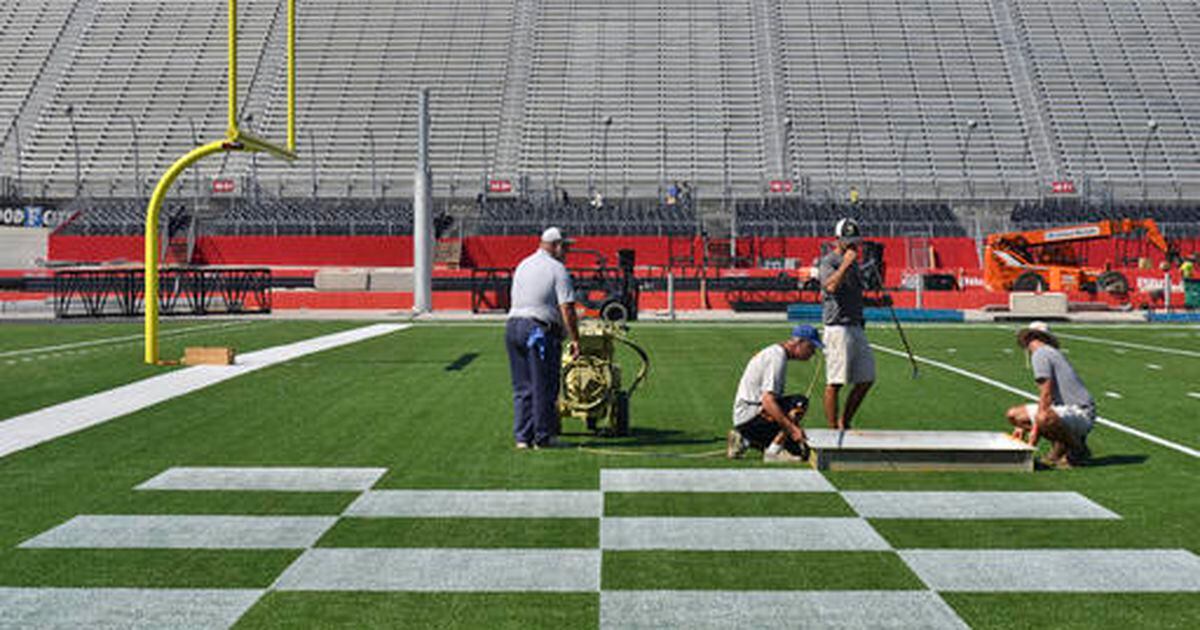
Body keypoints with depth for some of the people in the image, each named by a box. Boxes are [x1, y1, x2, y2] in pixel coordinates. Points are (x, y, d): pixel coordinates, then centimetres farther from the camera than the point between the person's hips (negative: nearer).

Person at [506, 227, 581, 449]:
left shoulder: (522, 265, 18)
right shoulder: (557, 269, -6)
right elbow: (567, 309, -12)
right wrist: (575, 339, -9)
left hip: (513, 325, 7)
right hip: (540, 329, -7)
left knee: (522, 387, 12)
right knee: (544, 387, 2)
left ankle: (522, 436, 12)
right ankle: (542, 437, 6)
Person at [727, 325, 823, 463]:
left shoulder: (775, 352, 17)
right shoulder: (777, 357, -16)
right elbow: (768, 400, -27)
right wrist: (792, 428, -32)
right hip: (750, 413, -10)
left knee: (802, 451, 4)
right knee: (800, 402, -22)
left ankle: (744, 440, 8)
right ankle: (773, 451, -19)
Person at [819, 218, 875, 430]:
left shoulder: (854, 263, 18)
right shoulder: (828, 262, -7)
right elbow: (831, 286, -27)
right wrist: (845, 264, -23)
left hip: (856, 327, 8)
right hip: (838, 327, -8)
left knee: (866, 379, 8)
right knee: (835, 382, -6)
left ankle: (844, 423, 18)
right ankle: (833, 429, 0)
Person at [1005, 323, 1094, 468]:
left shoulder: (1040, 354, -10)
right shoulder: (1052, 353, 21)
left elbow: (1046, 395, -19)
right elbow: (1045, 402, 25)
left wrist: (1036, 429, -17)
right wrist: (1024, 426, 23)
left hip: (1080, 413, -10)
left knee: (1044, 417, -41)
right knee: (1014, 414, 9)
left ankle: (1079, 450, -14)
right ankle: (1060, 448, 5)